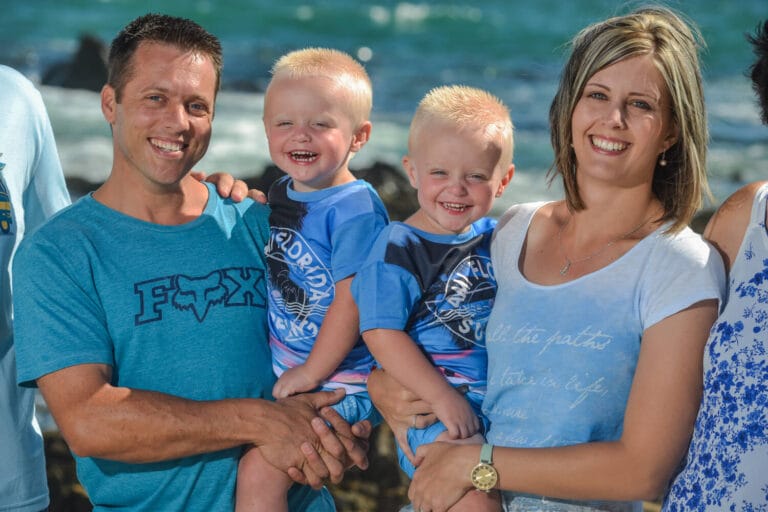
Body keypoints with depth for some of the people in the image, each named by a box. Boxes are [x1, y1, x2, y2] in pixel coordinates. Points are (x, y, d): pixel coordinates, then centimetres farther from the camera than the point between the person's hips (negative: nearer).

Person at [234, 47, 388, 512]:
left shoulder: (356, 209, -18)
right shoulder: (281, 194, 6)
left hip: (336, 382, -9)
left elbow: (351, 300, -20)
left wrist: (313, 371, -14)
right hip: (280, 370, 9)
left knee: (258, 473, -15)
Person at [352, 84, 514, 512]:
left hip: (501, 393, 6)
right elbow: (381, 333, -14)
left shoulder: (496, 237, 10)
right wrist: (444, 399, -18)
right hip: (431, 401, -6)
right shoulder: (399, 249, -8)